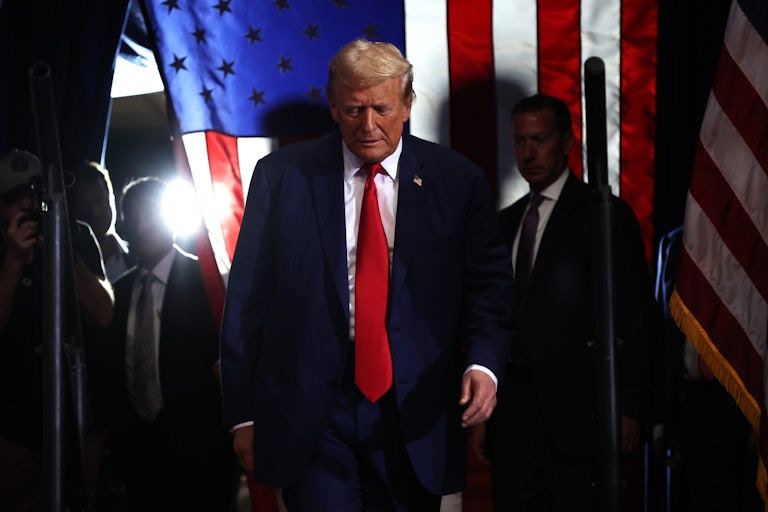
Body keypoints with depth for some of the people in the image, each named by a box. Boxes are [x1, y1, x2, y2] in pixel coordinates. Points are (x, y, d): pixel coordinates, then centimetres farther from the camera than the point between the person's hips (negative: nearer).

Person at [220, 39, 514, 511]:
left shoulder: (458, 181, 3)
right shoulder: (282, 175, 2)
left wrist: (483, 363, -15)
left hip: (413, 413, 1)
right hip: (308, 413, -1)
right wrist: (244, 414, 0)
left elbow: (489, 285, 5)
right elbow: (247, 298, 3)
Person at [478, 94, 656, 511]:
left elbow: (634, 319, -6)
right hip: (511, 411, 5)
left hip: (575, 410, -5)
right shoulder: (505, 222, 16)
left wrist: (629, 410, -11)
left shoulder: (607, 214, -3)